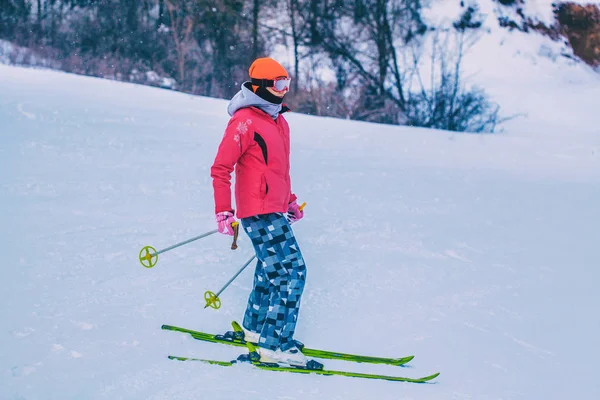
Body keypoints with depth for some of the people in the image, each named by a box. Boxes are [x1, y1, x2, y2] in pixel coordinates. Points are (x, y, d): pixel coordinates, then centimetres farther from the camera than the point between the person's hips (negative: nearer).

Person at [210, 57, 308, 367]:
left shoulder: (278, 121, 15)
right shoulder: (245, 121, -13)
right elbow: (221, 168, -13)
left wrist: (290, 200, 24)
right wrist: (223, 211, -16)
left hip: (275, 209, 9)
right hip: (260, 212, -9)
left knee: (272, 270, 19)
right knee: (291, 272, -14)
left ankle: (255, 328, 34)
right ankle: (275, 346, -13)